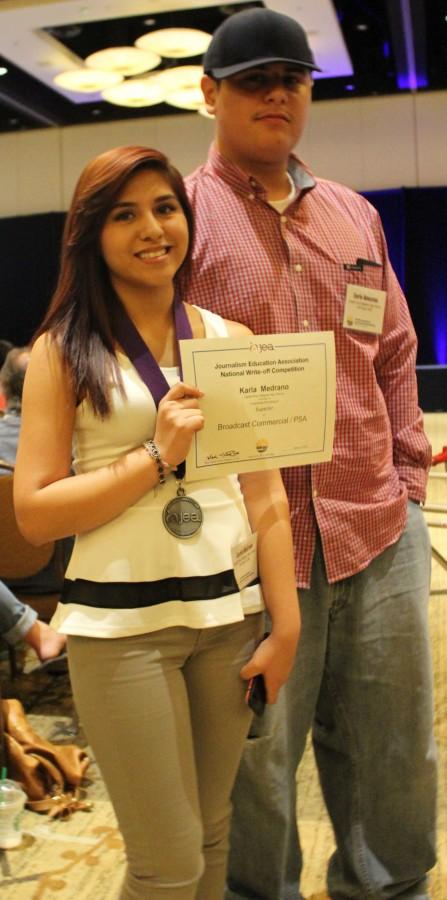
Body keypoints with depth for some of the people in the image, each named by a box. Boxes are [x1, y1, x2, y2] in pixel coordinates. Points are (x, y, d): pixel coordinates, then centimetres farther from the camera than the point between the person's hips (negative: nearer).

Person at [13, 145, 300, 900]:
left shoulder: (231, 342, 7)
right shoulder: (64, 351, -1)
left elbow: (266, 499, 4)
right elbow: (34, 512, -7)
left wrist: (286, 626, 0)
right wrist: (156, 456, -15)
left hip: (230, 613, 3)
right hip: (123, 623, -3)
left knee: (212, 837, 16)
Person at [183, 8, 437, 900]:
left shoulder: (354, 215, 14)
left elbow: (393, 358, 17)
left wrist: (408, 479, 12)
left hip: (381, 530, 5)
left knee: (396, 749, 17)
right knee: (256, 761, 9)